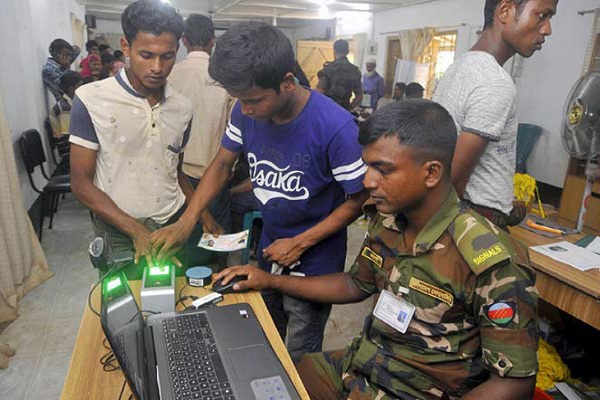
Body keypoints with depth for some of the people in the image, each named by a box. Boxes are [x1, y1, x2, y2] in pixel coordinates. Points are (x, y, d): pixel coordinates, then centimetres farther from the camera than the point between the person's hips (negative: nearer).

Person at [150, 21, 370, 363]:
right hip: (268, 252, 6)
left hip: (314, 263, -5)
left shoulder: (335, 127, -28)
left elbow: (359, 199, -18)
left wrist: (300, 244, -20)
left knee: (300, 361, 14)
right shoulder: (247, 111, -11)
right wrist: (187, 220, -10)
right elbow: (223, 164, 2)